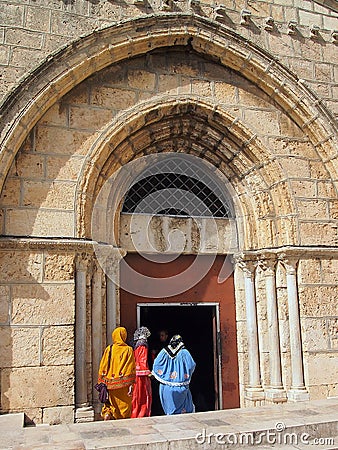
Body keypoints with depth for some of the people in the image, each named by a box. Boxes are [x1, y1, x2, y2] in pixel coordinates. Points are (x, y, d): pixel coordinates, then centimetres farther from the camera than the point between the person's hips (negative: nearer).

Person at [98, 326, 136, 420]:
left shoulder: (109, 349, 1)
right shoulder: (128, 350, -4)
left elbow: (103, 367, 3)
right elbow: (131, 369, -7)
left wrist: (101, 383, 9)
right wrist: (131, 384, -4)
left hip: (111, 385, 2)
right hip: (123, 385, -2)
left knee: (111, 404, 15)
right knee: (124, 405, 10)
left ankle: (107, 413, -10)